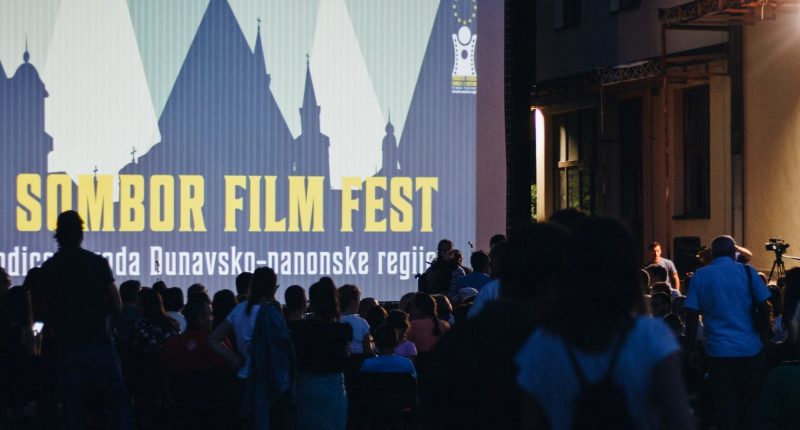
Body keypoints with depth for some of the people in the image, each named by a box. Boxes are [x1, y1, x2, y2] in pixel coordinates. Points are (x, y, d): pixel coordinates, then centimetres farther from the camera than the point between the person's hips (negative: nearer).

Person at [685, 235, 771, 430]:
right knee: (751, 405, 11)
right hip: (750, 350, 1)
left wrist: (692, 349, 3)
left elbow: (691, 316, -3)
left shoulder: (700, 276, 1)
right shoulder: (747, 272, 1)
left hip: (718, 352, 0)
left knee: (725, 408, 4)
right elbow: (765, 308, -1)